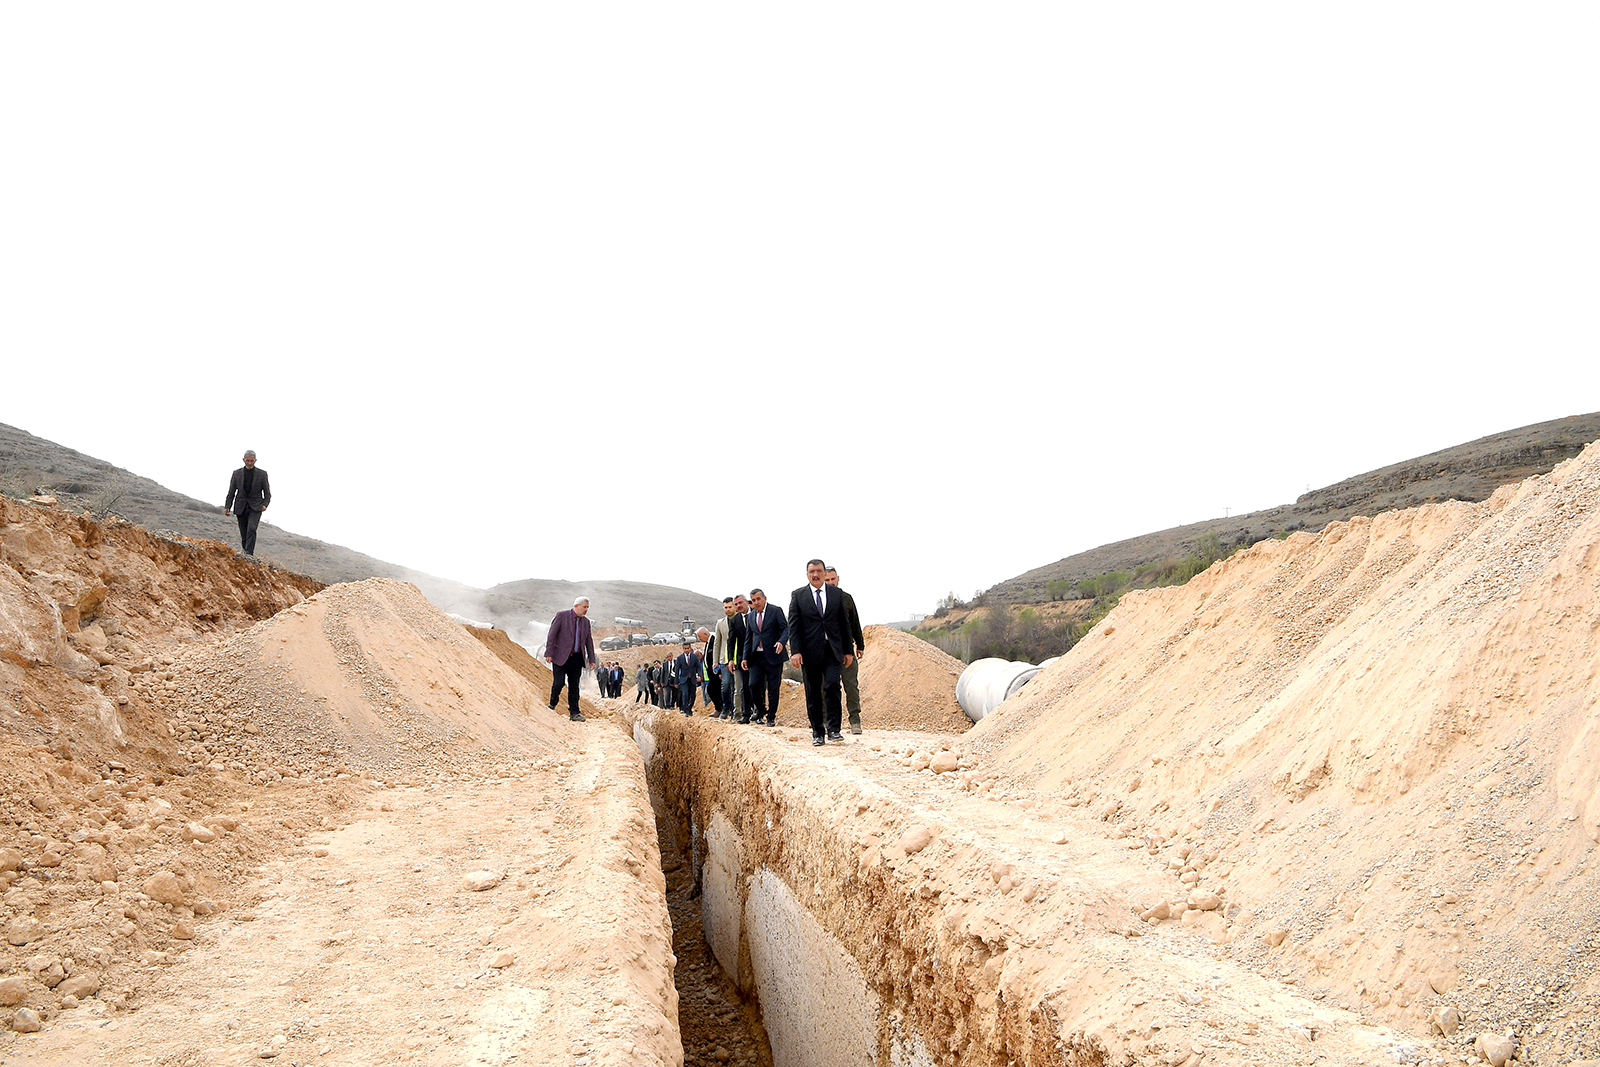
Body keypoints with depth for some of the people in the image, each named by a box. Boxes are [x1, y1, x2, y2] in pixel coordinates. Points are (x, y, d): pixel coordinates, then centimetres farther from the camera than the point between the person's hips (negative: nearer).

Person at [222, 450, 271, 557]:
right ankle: (244, 553, 15)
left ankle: (249, 555, -28)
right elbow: (231, 492, 10)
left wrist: (265, 504, -11)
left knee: (251, 529, -22)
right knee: (243, 534, 4)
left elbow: (267, 493, 6)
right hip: (241, 507, 3)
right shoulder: (237, 473, 8)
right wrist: (227, 507, -1)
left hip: (255, 508, -3)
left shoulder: (262, 474, 3)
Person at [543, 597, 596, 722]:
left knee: (574, 686, 4)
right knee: (559, 682, -9)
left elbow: (589, 641, 17)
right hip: (561, 657, -4)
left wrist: (591, 659, 12)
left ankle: (574, 713, 7)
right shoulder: (562, 616, -4)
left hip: (576, 658, 4)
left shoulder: (585, 621, 12)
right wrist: (549, 653, -12)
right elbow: (552, 635, -6)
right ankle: (552, 705, 17)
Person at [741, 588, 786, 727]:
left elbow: (786, 628, -6)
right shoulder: (751, 616, 14)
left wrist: (781, 642, -26)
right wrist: (745, 657, 12)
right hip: (756, 657, 4)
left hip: (773, 655, -4)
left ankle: (771, 717, 11)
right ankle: (760, 709, 18)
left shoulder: (776, 611, -1)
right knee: (753, 684, -7)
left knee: (773, 688, -1)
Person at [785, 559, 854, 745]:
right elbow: (793, 625, 0)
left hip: (832, 650, 1)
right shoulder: (798, 596, 4)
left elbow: (843, 624, 12)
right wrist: (795, 651, -10)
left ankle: (833, 730, -8)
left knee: (832, 686, -14)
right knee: (813, 693, 4)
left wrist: (848, 650, 9)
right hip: (810, 651, 0)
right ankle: (817, 732, 12)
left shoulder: (836, 595, 9)